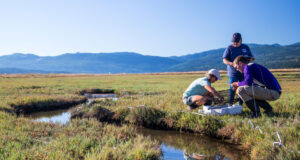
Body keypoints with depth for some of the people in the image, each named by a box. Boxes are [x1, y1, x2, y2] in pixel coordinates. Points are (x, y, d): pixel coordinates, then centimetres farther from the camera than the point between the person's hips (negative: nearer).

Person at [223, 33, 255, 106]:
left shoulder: (246, 47, 10)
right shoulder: (229, 48, 1)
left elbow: (251, 57, 17)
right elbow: (224, 60, -4)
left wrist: (251, 59, -8)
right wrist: (231, 63, -22)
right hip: (233, 73, -3)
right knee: (232, 89, -9)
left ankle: (241, 105, 17)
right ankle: (230, 105, 1)